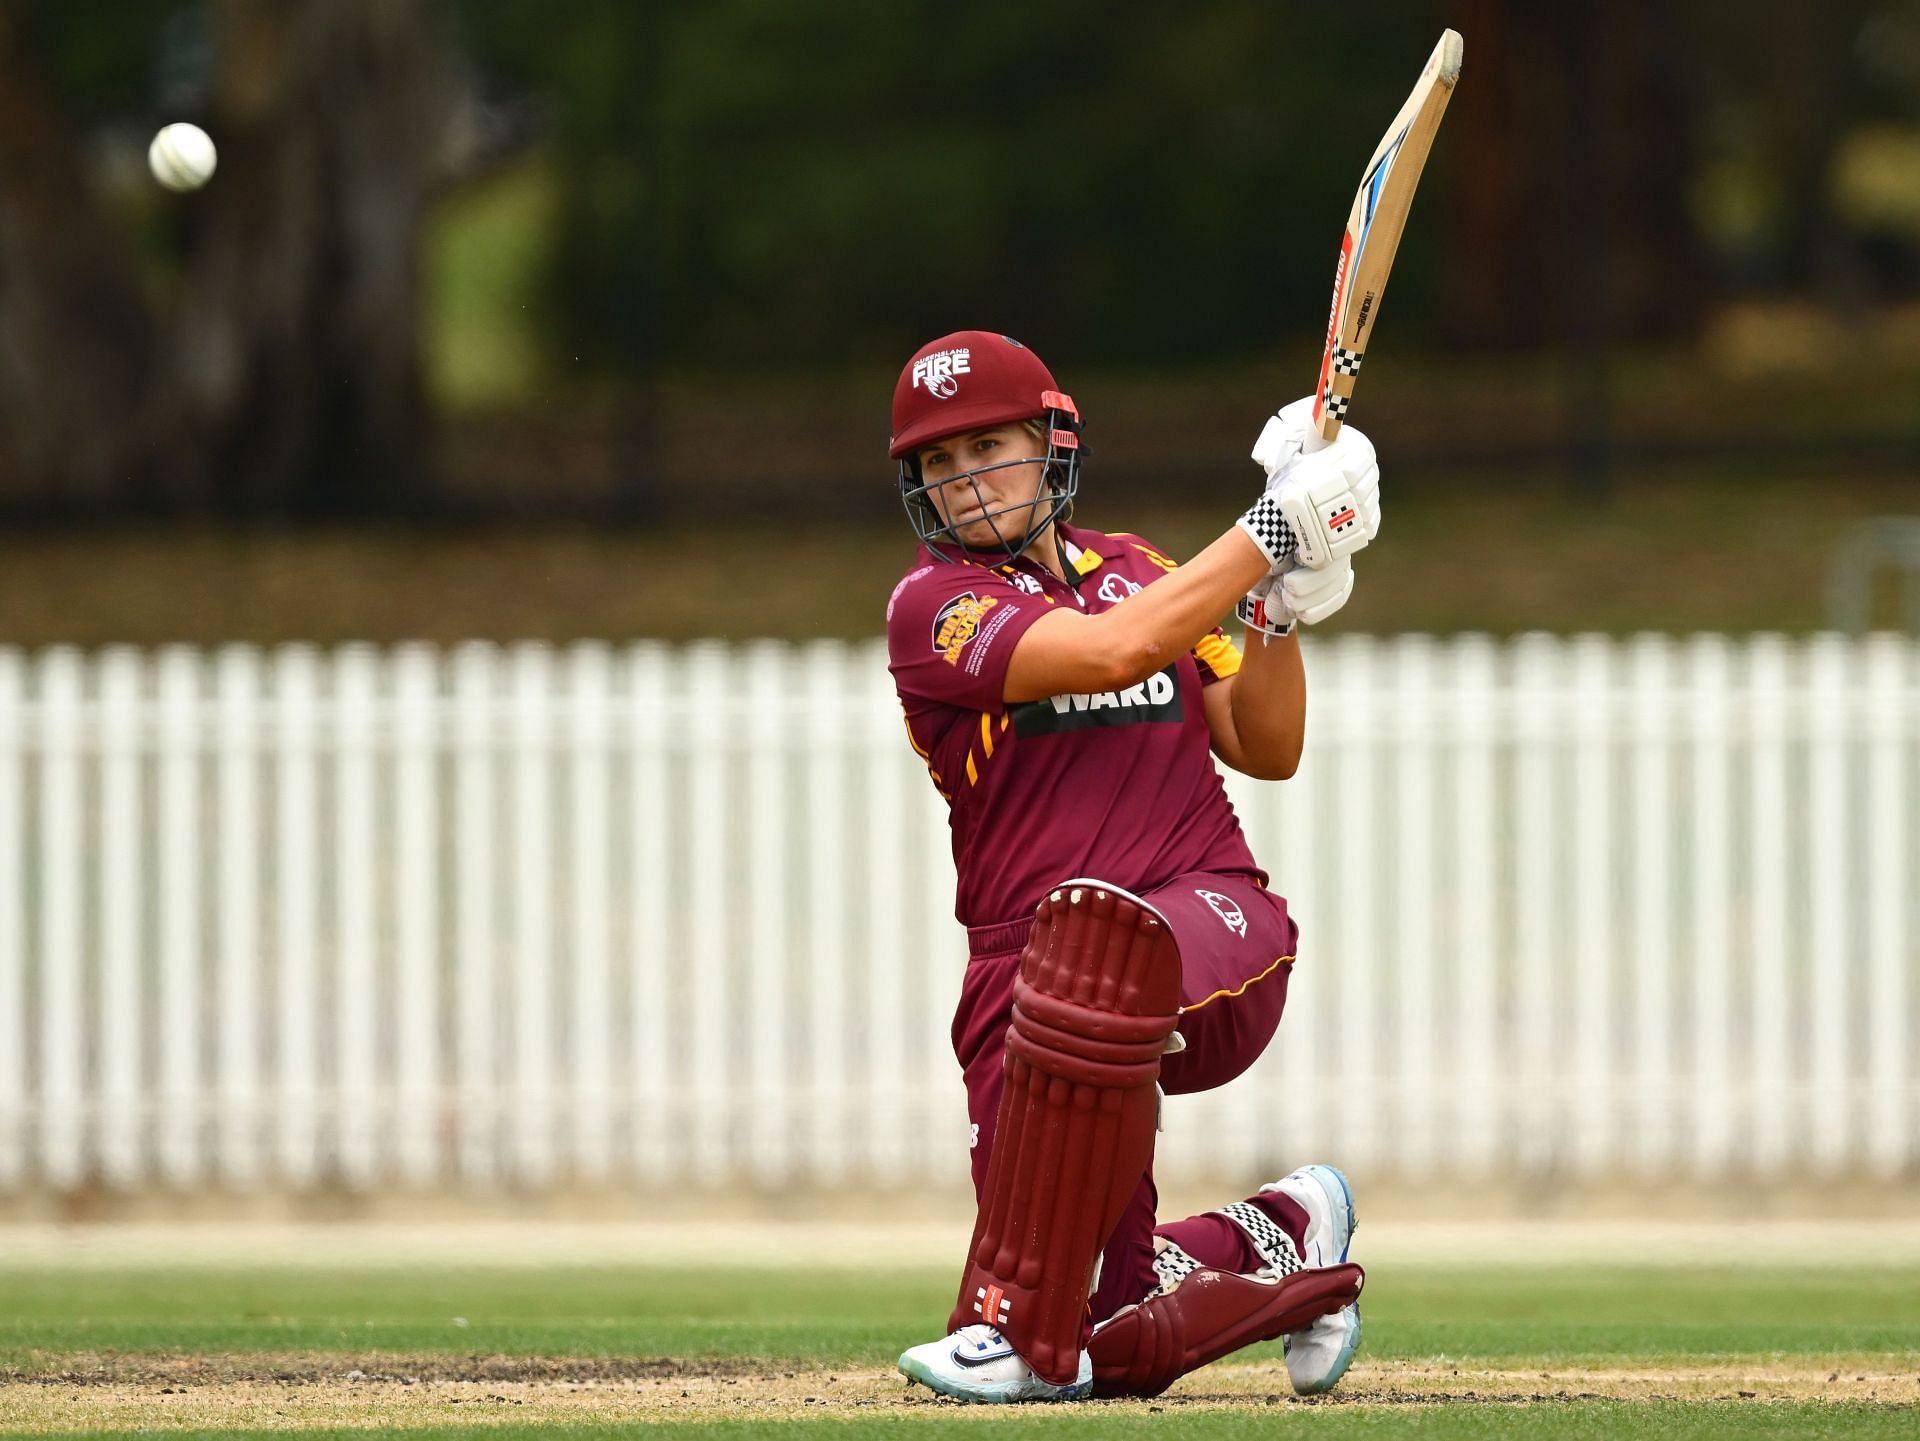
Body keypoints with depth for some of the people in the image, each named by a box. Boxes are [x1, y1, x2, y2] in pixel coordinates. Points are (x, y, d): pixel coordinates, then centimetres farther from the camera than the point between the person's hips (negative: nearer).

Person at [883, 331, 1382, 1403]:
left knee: (1097, 926, -40)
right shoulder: (935, 605, 0)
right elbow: (1110, 651, -16)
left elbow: (1267, 749, 15)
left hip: (1219, 923, 1)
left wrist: (1285, 602, 0)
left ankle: (1023, 1329, -33)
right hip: (1025, 959, -1)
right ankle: (1274, 1240, 24)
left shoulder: (1135, 569, 17)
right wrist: (1267, 536, -12)